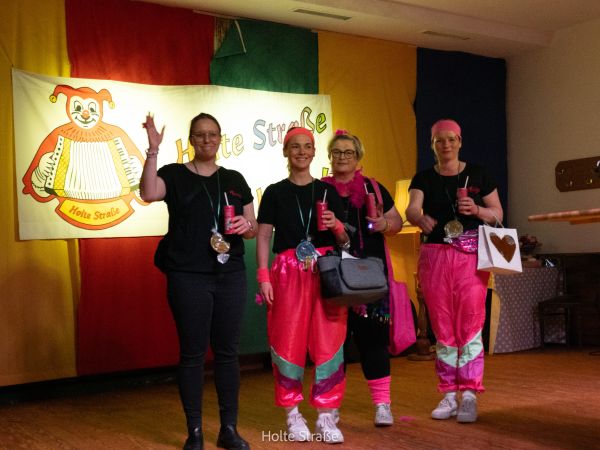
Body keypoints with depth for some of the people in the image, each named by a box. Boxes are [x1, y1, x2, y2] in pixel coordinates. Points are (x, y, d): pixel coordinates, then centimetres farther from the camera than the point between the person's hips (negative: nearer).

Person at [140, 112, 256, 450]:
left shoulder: (234, 179, 12)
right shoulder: (174, 175, 1)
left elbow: (253, 229, 13)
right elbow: (149, 193, -21)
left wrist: (247, 226, -9)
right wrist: (153, 149, -24)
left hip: (231, 275, 3)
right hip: (188, 277, -3)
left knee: (228, 351, 7)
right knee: (193, 353, 2)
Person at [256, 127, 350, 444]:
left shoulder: (328, 191, 11)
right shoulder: (275, 192, 5)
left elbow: (344, 241, 12)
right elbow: (263, 237, 1)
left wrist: (336, 226, -10)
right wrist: (263, 277, -8)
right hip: (288, 273, -1)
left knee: (328, 342, -1)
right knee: (288, 342, 1)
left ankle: (326, 416, 8)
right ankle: (292, 414, 13)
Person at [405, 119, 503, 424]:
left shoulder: (477, 175, 6)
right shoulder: (424, 179, 8)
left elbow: (498, 214, 7)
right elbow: (412, 209, -10)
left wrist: (477, 210, -14)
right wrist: (421, 220, -34)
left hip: (470, 256, -2)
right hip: (434, 257, 2)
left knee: (470, 325, -7)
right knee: (442, 327, 5)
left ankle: (469, 395, -1)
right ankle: (449, 395, 13)